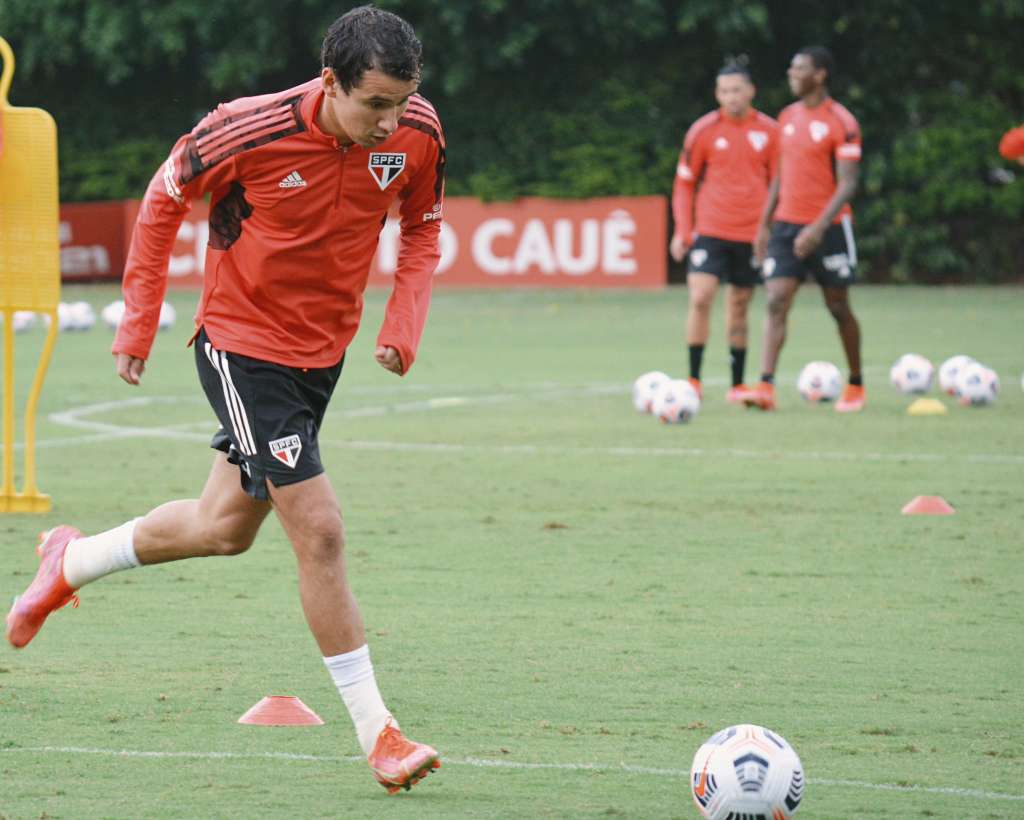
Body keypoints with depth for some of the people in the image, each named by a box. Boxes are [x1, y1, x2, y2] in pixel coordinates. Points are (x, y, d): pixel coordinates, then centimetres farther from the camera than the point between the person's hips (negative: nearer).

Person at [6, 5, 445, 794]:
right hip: (242, 339, -6)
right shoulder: (251, 130, -26)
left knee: (224, 527, 19)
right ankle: (377, 733, -4)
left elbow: (423, 228, 7)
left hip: (324, 346, 6)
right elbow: (165, 198, -7)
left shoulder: (418, 132, -13)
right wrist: (139, 322, -4)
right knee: (320, 530, -13)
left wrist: (405, 322, -8)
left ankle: (72, 562, 44)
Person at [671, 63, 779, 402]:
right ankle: (693, 380, -9)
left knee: (739, 308, 9)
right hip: (710, 231, -2)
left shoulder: (770, 131, 2)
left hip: (751, 234, 2)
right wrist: (682, 231, -1)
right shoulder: (703, 130, -1)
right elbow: (684, 183, 5)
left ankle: (737, 385, 17)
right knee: (700, 298, -15)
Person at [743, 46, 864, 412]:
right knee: (776, 302, -10)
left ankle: (856, 385, 24)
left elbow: (847, 185, -15)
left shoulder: (841, 123, -10)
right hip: (786, 226, 5)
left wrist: (819, 227, -25)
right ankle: (766, 387, -19)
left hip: (828, 227, -5)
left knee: (838, 307, 6)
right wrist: (764, 224, 15)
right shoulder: (787, 117, 10)